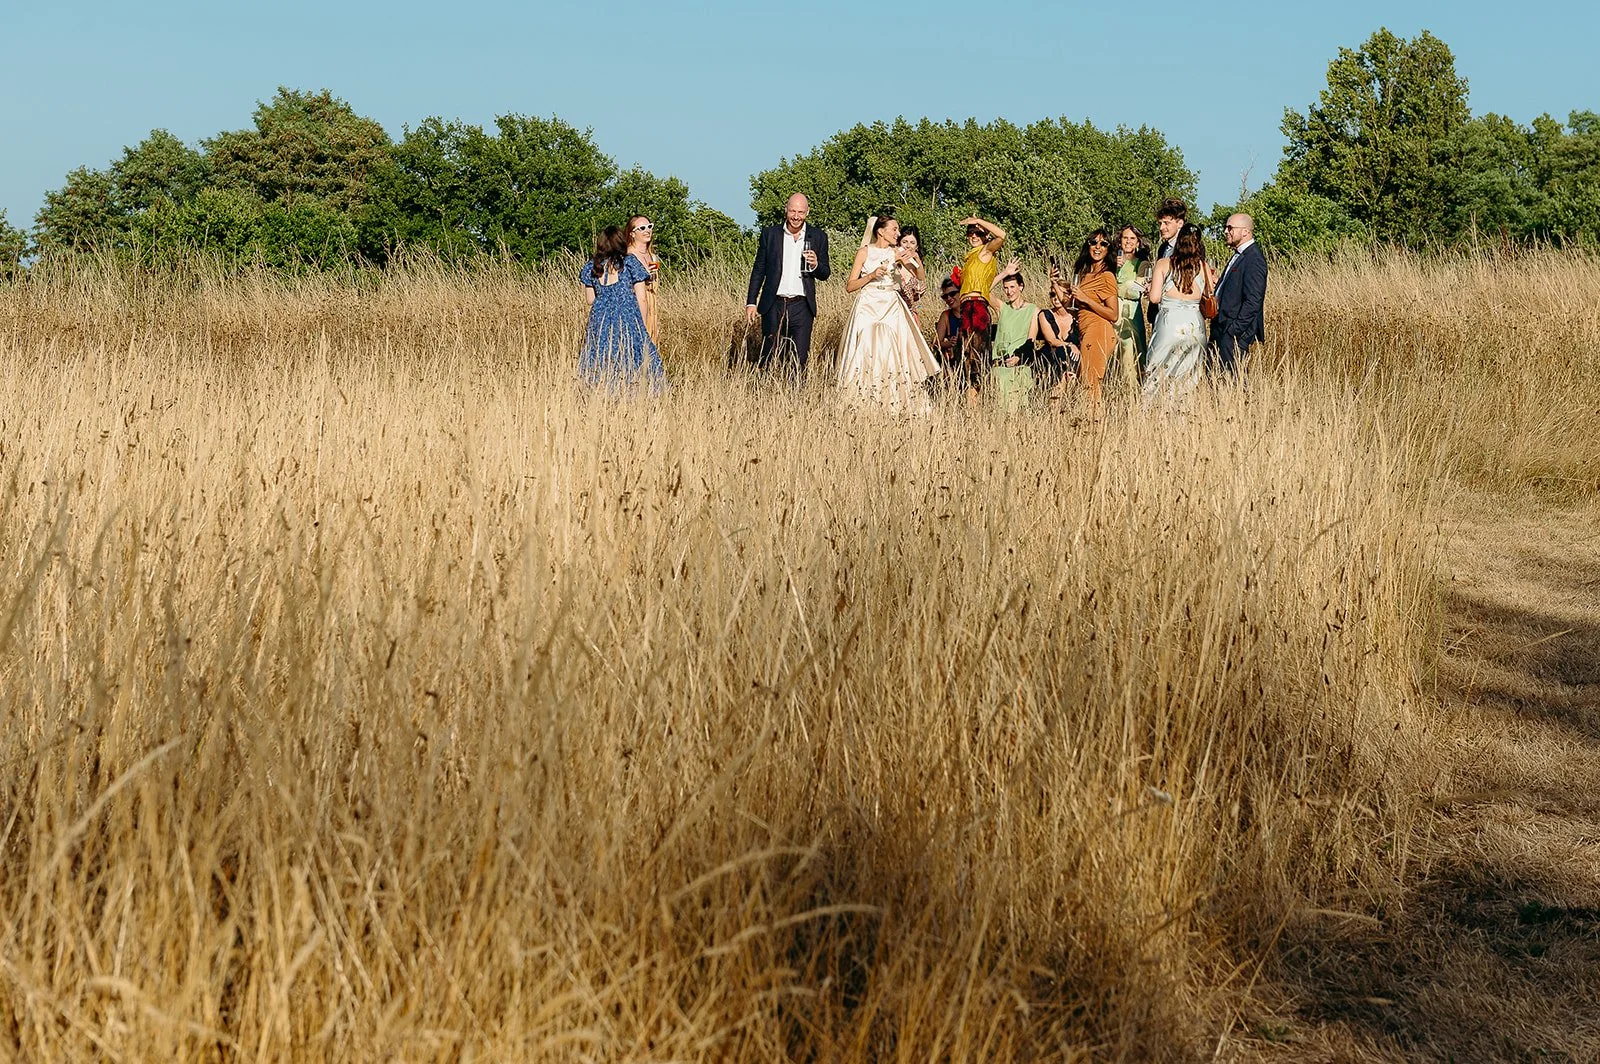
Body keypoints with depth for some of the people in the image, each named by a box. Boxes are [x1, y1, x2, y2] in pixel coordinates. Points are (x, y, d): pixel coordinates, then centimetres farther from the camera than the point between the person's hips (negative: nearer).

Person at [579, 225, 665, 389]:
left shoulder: (591, 267, 6)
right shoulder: (631, 263, -3)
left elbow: (589, 299, 12)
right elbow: (641, 298, -2)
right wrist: (643, 326, 6)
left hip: (600, 320, 3)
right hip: (628, 319, -3)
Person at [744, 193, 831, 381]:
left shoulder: (818, 237, 5)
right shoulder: (770, 233, 5)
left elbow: (824, 275, 9)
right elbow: (759, 270, 9)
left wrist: (815, 265, -14)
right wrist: (751, 302, 3)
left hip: (801, 307, 0)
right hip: (773, 306, 0)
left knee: (799, 361, -1)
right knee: (768, 359, 4)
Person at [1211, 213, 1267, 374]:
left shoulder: (1254, 259, -15)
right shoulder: (1238, 255, 17)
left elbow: (1253, 301, -20)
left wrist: (1234, 330, -21)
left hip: (1235, 332, -10)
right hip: (1221, 329, 10)